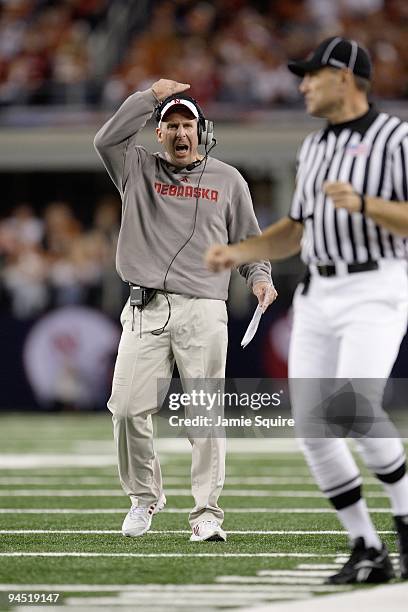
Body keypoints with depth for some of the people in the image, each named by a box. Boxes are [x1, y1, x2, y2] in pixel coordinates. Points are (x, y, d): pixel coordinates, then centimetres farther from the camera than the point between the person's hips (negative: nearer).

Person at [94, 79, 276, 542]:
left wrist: (259, 277, -2)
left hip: (204, 312, -1)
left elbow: (248, 241, 17)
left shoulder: (227, 180, 14)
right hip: (145, 308, 1)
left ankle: (206, 514, -3)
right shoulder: (138, 169, 13)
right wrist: (152, 96, -6)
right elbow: (107, 139, -6)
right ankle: (144, 498, 14)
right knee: (127, 408, -6)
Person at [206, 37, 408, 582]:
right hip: (317, 297, 7)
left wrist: (362, 203, -27)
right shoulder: (313, 148, 18)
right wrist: (238, 253, 9)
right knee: (310, 424, -3)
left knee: (355, 410, -26)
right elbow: (294, 233, 23)